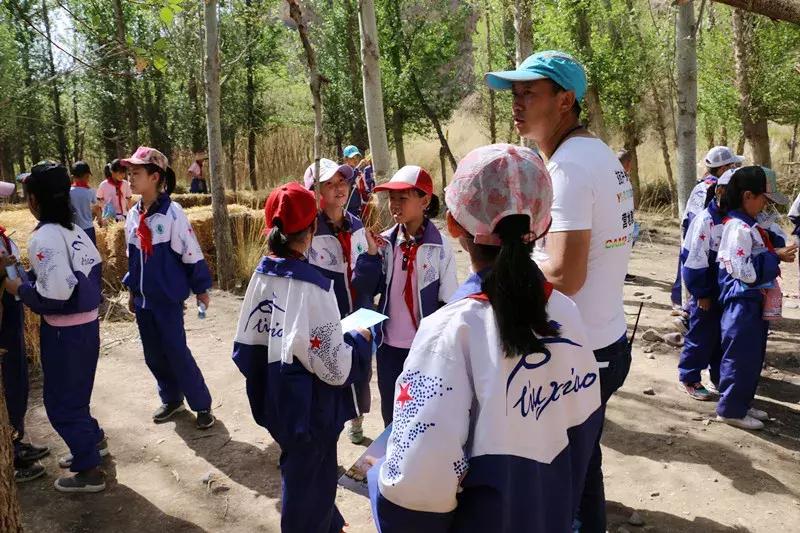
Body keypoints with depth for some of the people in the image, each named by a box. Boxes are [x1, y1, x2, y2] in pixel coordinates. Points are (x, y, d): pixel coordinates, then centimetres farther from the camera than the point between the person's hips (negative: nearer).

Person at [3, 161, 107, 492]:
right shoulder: (73, 230, 4)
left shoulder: (43, 238, -20)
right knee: (72, 393, 25)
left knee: (60, 400, 6)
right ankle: (92, 441, 41)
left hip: (64, 331, -8)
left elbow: (54, 295, -27)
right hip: (87, 324, 8)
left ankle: (89, 472, 15)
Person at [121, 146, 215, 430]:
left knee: (176, 353, -2)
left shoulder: (172, 213, -15)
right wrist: (132, 289, 19)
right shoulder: (133, 214, 5)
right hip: (143, 298, 7)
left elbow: (191, 252, -11)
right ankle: (171, 399, 32)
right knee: (153, 354, 13)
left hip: (168, 297, -6)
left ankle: (202, 405, 13)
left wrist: (201, 288, -6)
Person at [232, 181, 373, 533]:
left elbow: (245, 350, 1)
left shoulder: (261, 276, -5)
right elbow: (335, 368, -23)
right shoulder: (310, 285, -26)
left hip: (274, 399, 8)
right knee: (309, 483, 13)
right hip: (308, 407, -8)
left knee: (301, 473, 28)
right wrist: (360, 340, -6)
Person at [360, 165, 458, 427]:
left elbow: (448, 302, -7)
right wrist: (370, 255, -11)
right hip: (389, 344, 4)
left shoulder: (438, 247, -12)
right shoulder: (385, 241, -2)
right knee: (390, 413, 19)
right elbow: (369, 289, 1)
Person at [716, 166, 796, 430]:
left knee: (753, 355, 17)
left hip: (754, 301, 10)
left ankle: (742, 403, 30)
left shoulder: (748, 225, 10)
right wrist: (776, 256, -19)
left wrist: (778, 253, 8)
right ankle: (730, 409, 13)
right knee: (740, 356, 0)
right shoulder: (738, 228, -20)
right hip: (742, 302, -10)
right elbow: (744, 271, -23)